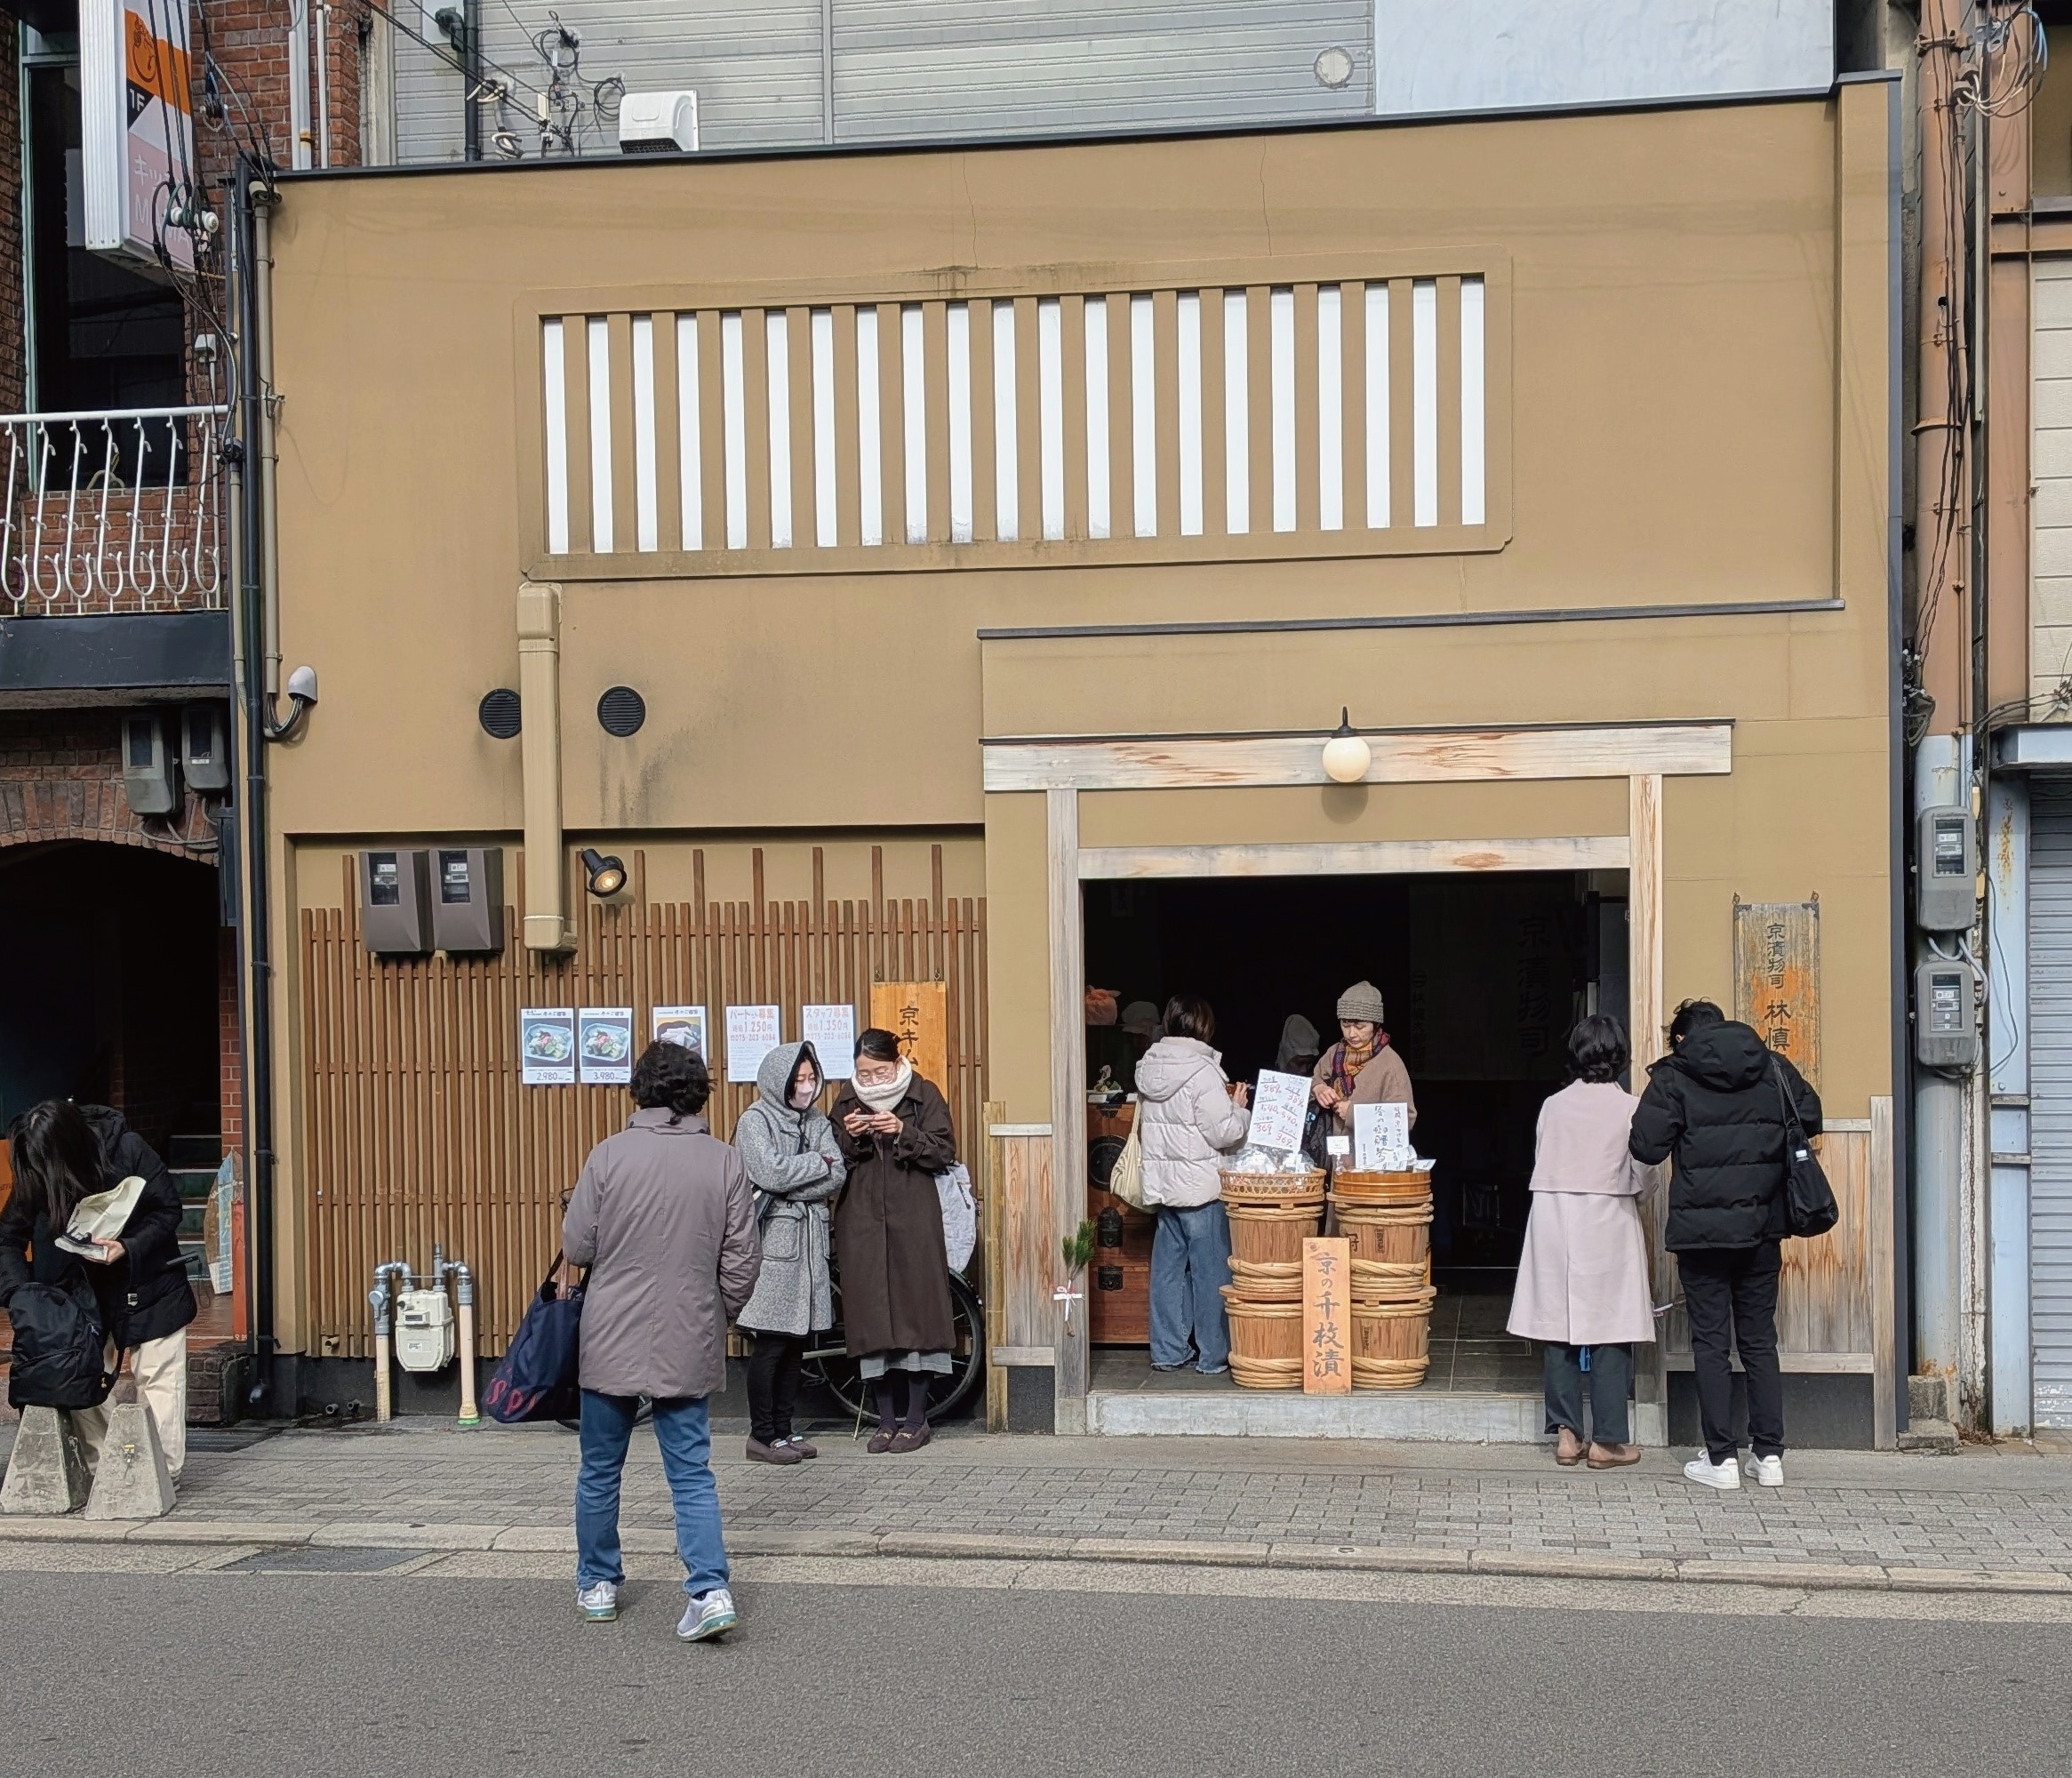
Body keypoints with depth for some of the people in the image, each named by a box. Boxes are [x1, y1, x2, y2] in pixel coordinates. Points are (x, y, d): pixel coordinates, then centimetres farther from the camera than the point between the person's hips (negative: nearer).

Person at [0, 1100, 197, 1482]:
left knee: (157, 1377, -2)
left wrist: (128, 1248, -31)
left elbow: (168, 1211, -16)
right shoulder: (35, 1177, -14)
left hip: (149, 1282, -3)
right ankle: (96, 1471, 11)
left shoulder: (128, 1149, -24)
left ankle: (164, 1473, 4)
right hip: (89, 1289, 4)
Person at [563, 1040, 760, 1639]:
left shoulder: (610, 1155, -10)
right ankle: (711, 1589, -4)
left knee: (600, 1470, 16)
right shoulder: (725, 1162, -5)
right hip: (690, 1344, 1)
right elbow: (743, 1262, -1)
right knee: (692, 1473, 8)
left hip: (613, 1341, -1)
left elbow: (576, 1247, -5)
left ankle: (597, 1584, 28)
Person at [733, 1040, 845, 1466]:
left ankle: (784, 1429, 17)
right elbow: (770, 1173, -18)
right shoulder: (755, 1121, -4)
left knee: (796, 1342, 9)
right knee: (771, 1344, -4)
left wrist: (790, 1187, -10)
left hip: (809, 1238, 6)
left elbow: (837, 1178, 3)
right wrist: (818, 1161, -6)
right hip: (773, 1241, -6)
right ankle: (762, 1435, 4)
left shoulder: (817, 1123, 14)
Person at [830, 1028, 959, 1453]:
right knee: (870, 1317, 2)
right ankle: (887, 1420, 11)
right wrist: (850, 1138, -10)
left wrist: (904, 1134, -17)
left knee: (915, 1308, -2)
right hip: (862, 1223, 3)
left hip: (913, 1222, -3)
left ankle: (916, 1418, 8)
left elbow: (944, 1152, -4)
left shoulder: (924, 1096, 1)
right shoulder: (847, 1101, 10)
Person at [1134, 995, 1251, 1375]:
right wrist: (1239, 1109, 2)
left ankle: (1167, 1351, 17)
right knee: (1211, 1271, 1)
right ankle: (1214, 1355, 6)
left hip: (1162, 1185, 7)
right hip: (1201, 1186, -7)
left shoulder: (1149, 1069, 8)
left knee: (1168, 1268, 11)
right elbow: (1224, 1133, -18)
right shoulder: (1202, 1073, -17)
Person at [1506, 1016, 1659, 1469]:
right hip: (1609, 1227, -3)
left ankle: (1566, 1432, 8)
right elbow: (1644, 1178, -2)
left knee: (1559, 1328, 7)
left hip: (1554, 1222, 3)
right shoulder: (1630, 1108, -6)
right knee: (1610, 1332, 2)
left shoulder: (1553, 1106, 2)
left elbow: (1540, 1164, 4)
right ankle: (1608, 1440, 4)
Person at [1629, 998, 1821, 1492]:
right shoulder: (1772, 1067, 5)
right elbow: (1811, 1118, 11)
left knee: (1710, 1343, 4)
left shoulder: (1673, 1077, -5)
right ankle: (1769, 1455, 13)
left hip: (1701, 1229, -3)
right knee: (1760, 1341, 12)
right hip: (1761, 1228, 4)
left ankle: (1721, 1458, 3)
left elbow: (1646, 1146, -11)